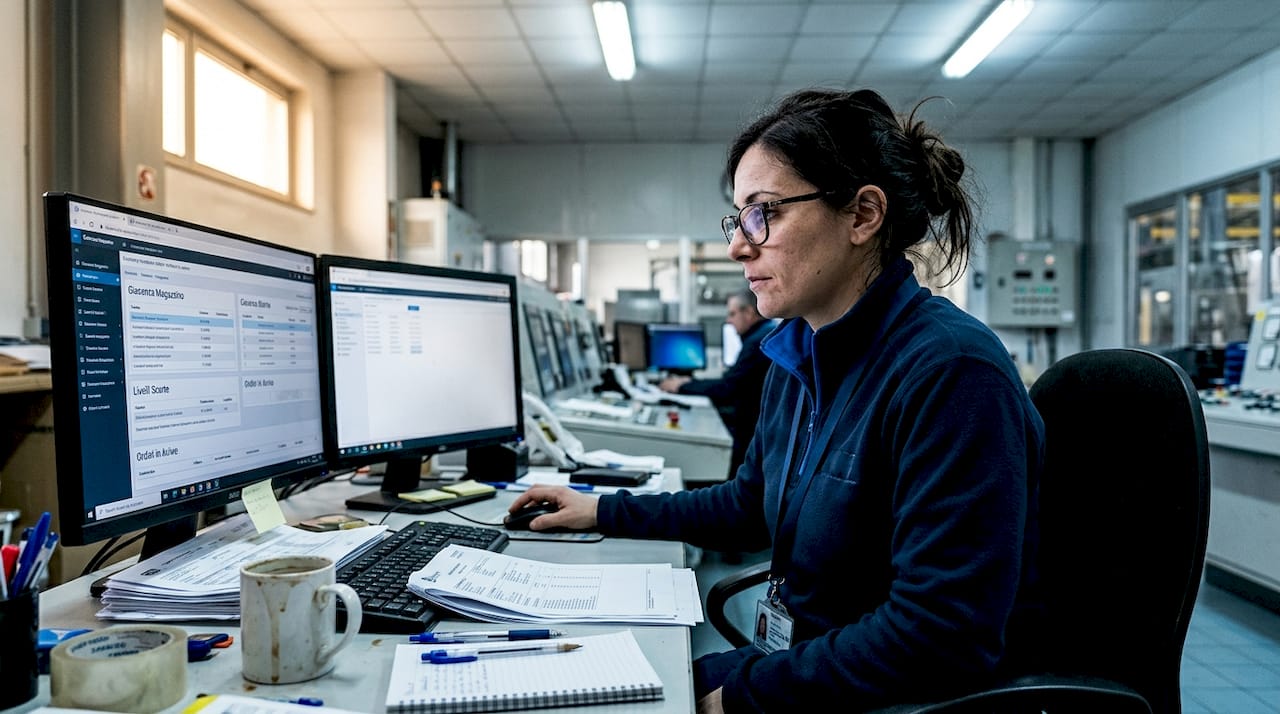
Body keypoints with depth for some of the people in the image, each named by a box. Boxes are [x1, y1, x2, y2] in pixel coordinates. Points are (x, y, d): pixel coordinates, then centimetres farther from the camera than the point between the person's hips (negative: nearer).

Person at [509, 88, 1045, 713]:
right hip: (808, 658, 7)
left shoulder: (950, 371, -24)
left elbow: (940, 642, -26)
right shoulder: (799, 356, 3)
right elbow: (751, 503, 18)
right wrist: (604, 511, 15)